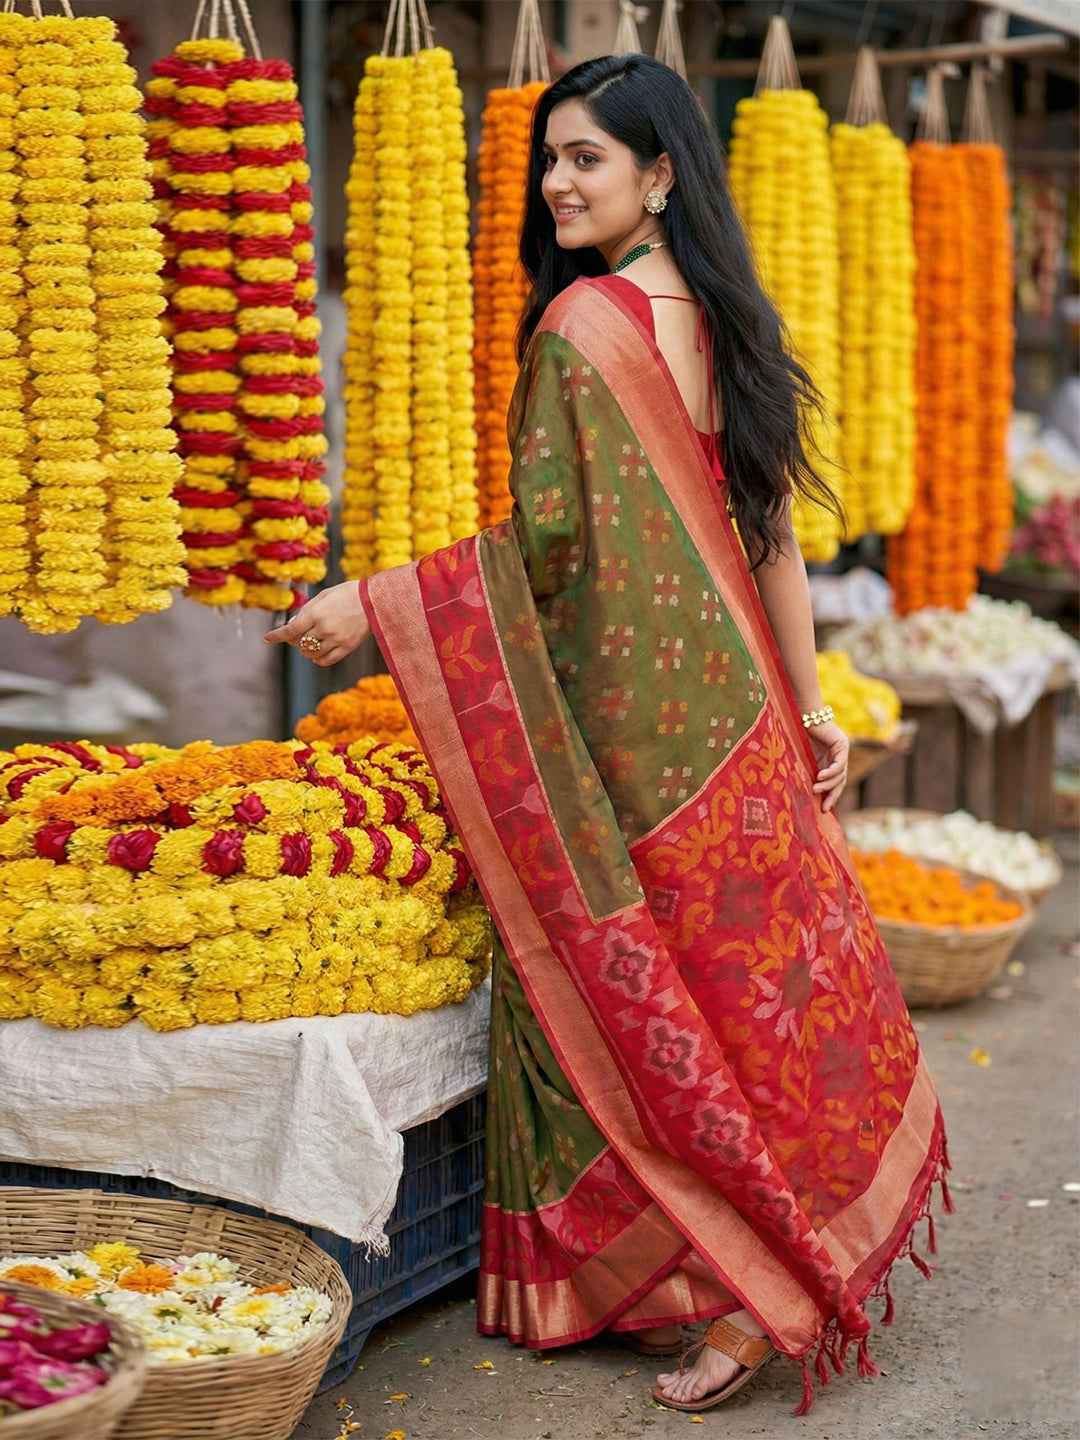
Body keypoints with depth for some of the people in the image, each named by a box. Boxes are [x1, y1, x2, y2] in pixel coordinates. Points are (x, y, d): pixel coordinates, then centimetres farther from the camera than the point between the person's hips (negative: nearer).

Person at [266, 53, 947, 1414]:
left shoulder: (584, 323, -15)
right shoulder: (723, 320, 10)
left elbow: (548, 545, -19)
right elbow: (771, 526, 12)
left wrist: (369, 604, -15)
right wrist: (807, 702, 17)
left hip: (625, 713, -8)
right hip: (730, 698, 8)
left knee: (638, 998, 2)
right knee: (748, 984, 16)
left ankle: (735, 1300, 7)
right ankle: (795, 1265, 27)